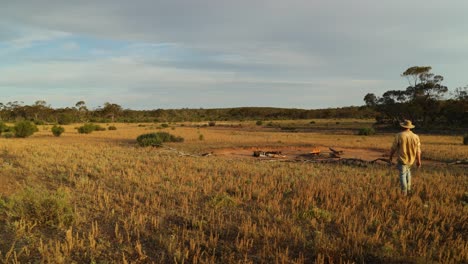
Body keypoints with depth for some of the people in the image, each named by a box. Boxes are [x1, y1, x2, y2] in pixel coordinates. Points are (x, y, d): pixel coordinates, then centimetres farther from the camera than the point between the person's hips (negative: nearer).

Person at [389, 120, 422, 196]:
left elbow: (393, 148, -9)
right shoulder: (415, 137, -6)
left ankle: (404, 192, 3)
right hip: (411, 159, 4)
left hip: (402, 159, -4)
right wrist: (418, 161, 6)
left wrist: (391, 156, 6)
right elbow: (418, 150, -2)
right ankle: (408, 189, 26)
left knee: (402, 174, 6)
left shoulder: (399, 135, -16)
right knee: (408, 171, 27)